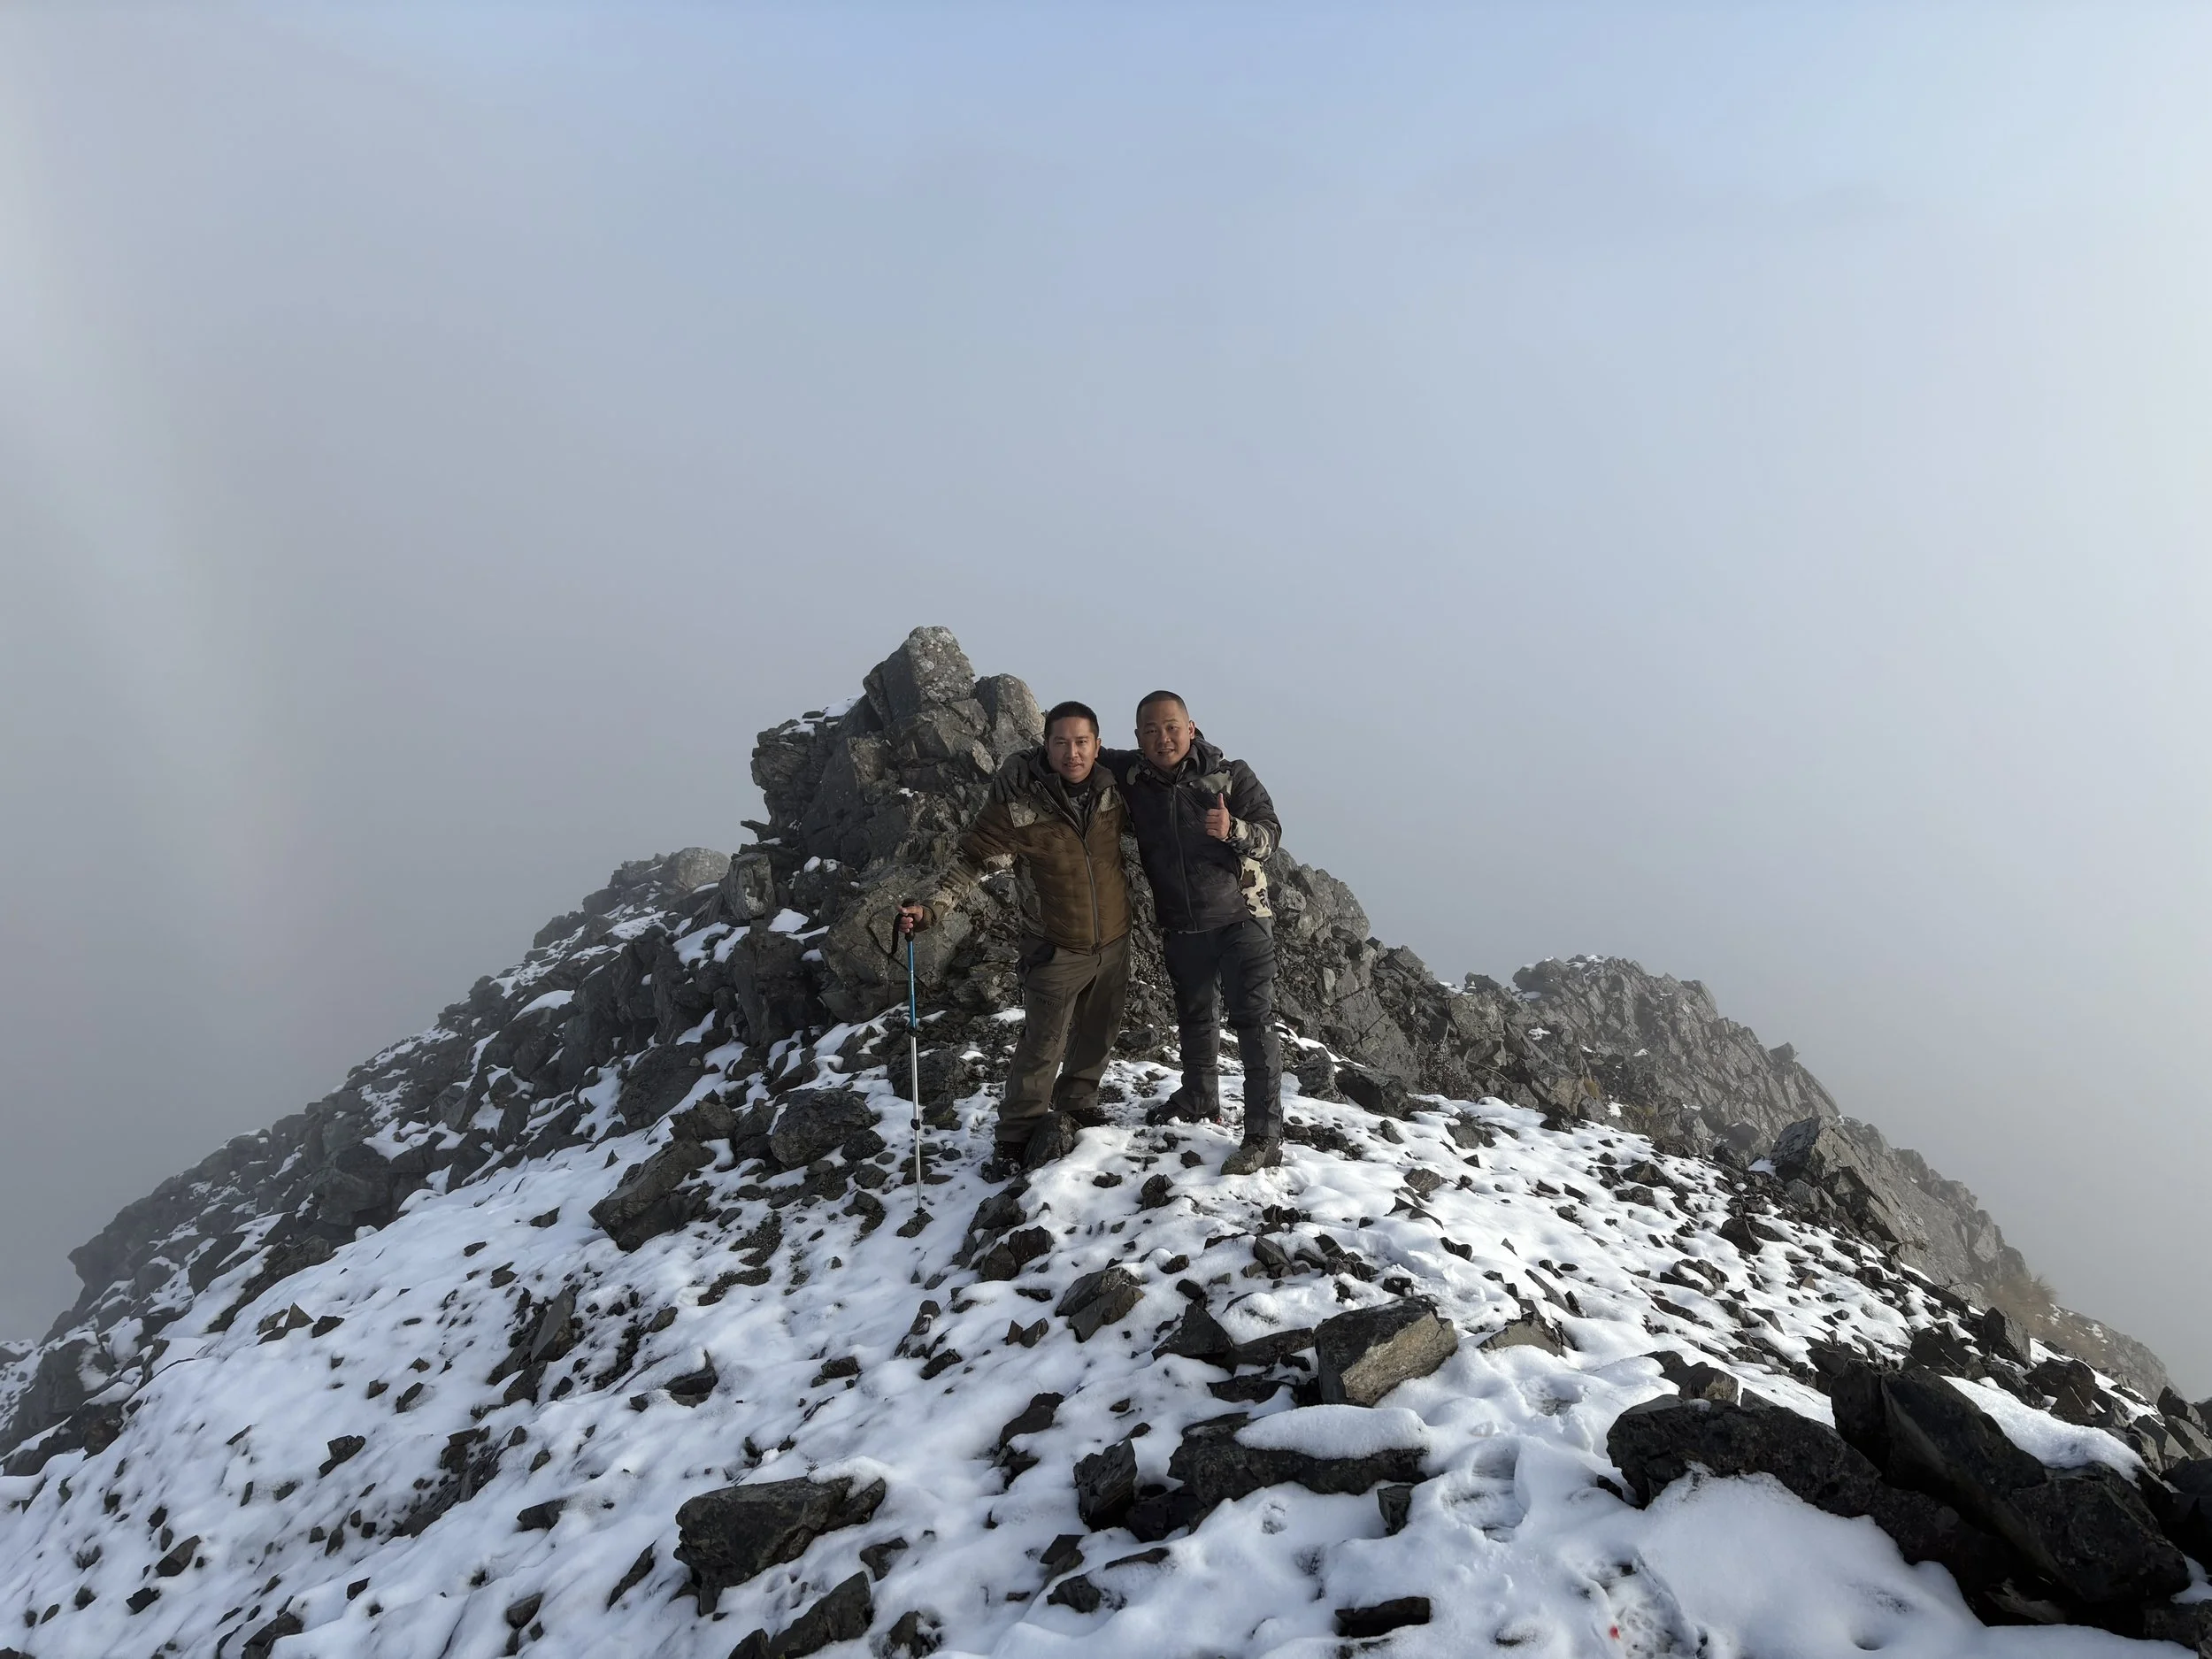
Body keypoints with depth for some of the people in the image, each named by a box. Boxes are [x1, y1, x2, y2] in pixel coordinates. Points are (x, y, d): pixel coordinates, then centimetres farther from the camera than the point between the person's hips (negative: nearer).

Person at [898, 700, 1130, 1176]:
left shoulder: (1113, 788, -6)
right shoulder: (1017, 802, -20)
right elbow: (973, 858, -12)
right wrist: (932, 909, -21)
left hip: (1113, 943, 5)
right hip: (1056, 950, -5)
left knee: (1098, 1036, 21)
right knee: (1043, 1048, -2)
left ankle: (1076, 1105, 45)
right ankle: (1017, 1138, 16)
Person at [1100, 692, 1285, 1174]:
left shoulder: (1230, 775, -12)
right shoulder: (1130, 776, -3)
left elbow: (1271, 832, -11)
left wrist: (1233, 831, -32)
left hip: (1241, 919, -4)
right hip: (1181, 928, 4)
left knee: (1254, 1022, -7)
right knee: (1195, 1017, 21)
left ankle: (1264, 1138, -5)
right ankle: (1199, 1098, 43)